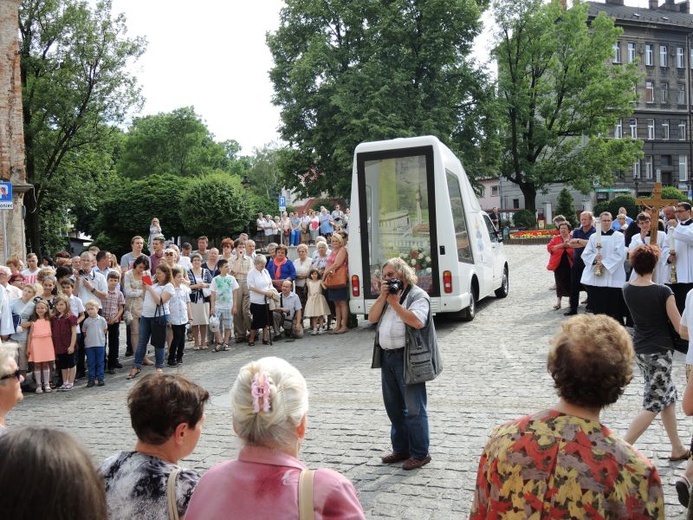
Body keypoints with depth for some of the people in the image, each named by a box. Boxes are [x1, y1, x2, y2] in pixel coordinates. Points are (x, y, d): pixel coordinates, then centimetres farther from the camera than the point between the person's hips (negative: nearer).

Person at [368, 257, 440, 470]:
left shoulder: (418, 296, -6)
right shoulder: (388, 295, 17)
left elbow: (417, 321, -22)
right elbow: (372, 317, 6)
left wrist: (395, 303, -16)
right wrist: (382, 297, -5)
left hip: (408, 358, -8)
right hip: (387, 357, 8)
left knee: (413, 408, -3)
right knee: (394, 406, 15)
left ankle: (420, 454, 6)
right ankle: (401, 449, 27)